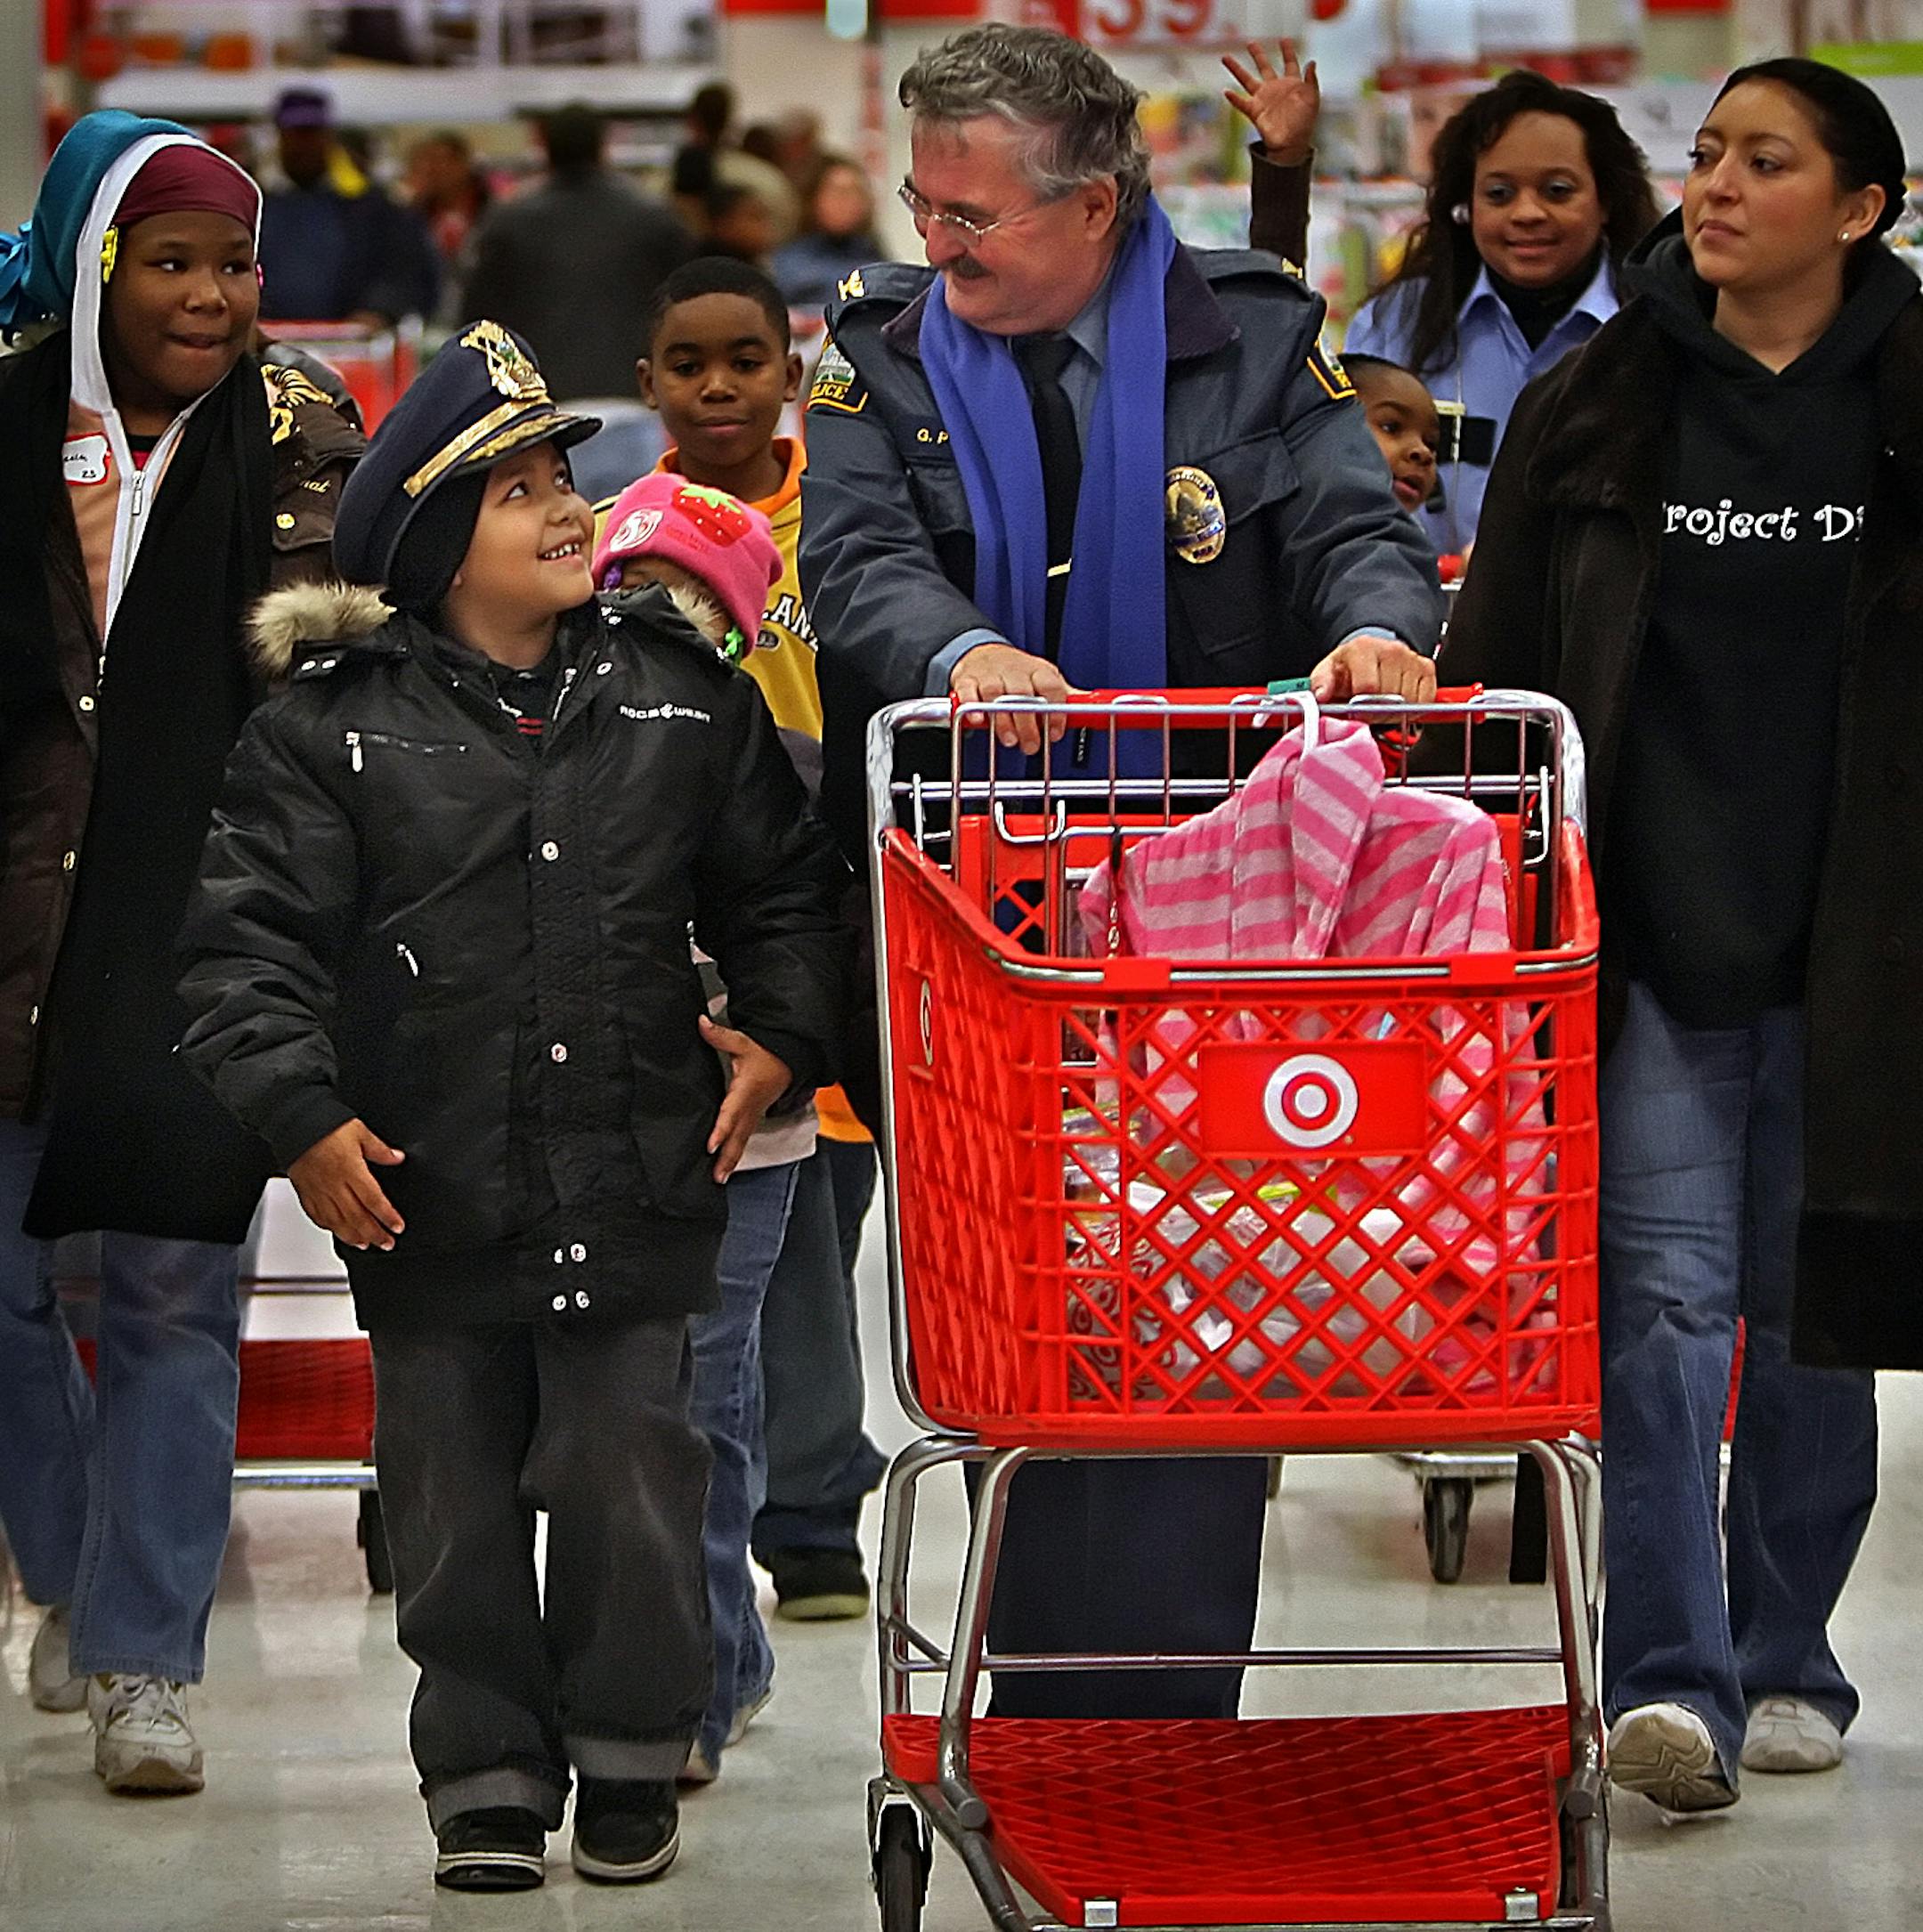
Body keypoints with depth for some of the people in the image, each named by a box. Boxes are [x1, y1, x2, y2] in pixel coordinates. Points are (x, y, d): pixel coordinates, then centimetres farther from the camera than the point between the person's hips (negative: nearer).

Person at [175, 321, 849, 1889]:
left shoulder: (682, 694, 6)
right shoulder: (333, 726, -2)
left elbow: (783, 887, 15)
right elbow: (253, 936, -4)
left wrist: (780, 1039, 2)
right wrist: (302, 1114, -13)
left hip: (638, 1192, 1)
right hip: (427, 1200, -1)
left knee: (632, 1489, 1)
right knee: (456, 1508, 6)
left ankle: (632, 1762, 19)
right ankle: (488, 1784, 19)